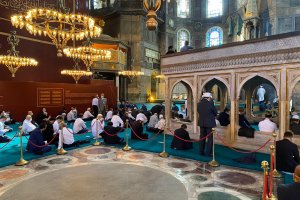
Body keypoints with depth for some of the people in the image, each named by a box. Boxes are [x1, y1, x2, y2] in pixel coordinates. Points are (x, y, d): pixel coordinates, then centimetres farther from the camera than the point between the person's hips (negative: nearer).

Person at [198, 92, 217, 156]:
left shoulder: (199, 104, 0)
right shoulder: (210, 103, -14)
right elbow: (215, 112, -5)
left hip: (201, 123, 5)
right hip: (209, 123, -5)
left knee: (202, 138, 15)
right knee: (210, 138, 4)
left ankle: (201, 152, 21)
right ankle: (208, 153, 4)